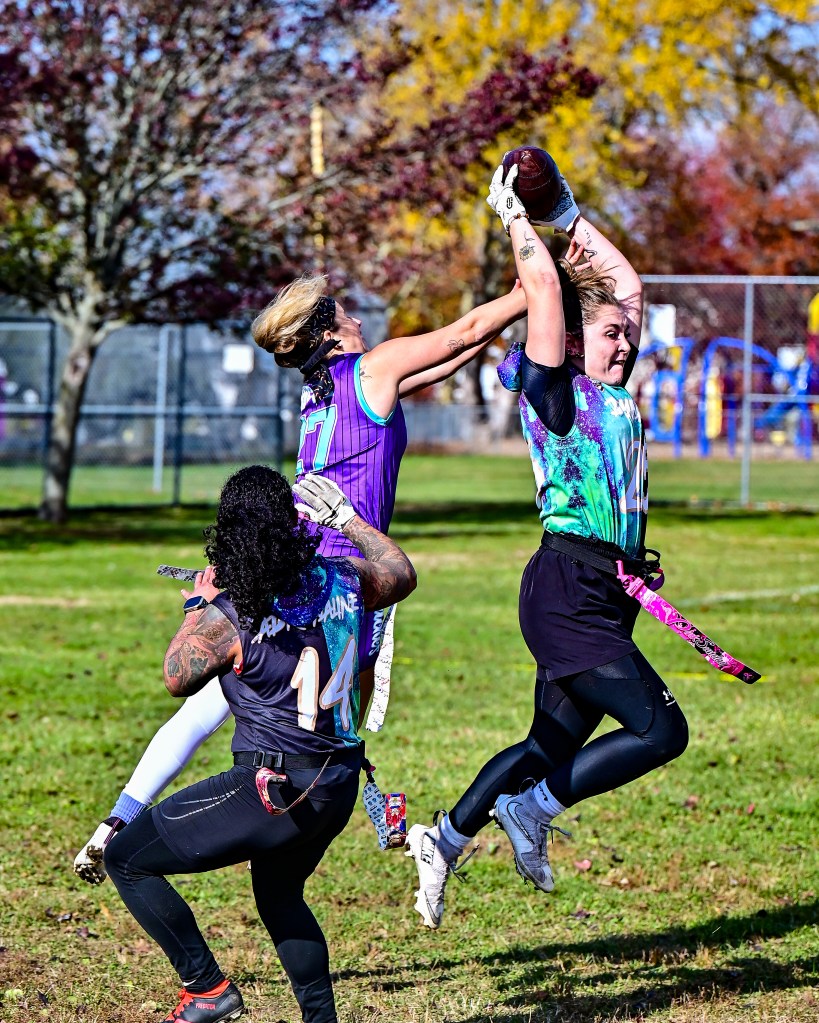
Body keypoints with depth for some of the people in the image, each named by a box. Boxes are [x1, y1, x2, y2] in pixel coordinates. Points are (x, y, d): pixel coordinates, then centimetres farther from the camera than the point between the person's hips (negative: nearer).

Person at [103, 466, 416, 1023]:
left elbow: (177, 678, 4)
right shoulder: (342, 581, -1)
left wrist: (197, 606, 15)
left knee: (126, 858, 6)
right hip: (340, 784, 7)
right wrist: (349, 519, 29)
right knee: (278, 893, 34)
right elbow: (402, 575, 22)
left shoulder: (227, 619, -15)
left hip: (274, 788, -7)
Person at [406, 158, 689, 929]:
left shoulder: (614, 394, 16)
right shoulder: (555, 391, -5)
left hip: (604, 601, 9)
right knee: (662, 729, -15)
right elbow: (543, 283, -13)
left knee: (554, 748, 11)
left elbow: (627, 284, 24)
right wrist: (515, 214, -1)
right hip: (565, 592, -9)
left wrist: (569, 215, 22)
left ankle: (446, 839, 20)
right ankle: (535, 810, -6)